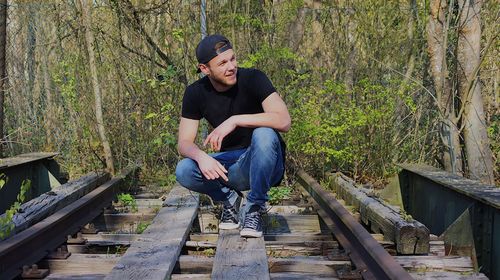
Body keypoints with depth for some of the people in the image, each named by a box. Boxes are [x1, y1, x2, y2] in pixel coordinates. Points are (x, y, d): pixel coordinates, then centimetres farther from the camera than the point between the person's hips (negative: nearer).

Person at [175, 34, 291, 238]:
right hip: (228, 164, 3)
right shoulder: (195, 93, -5)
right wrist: (201, 156, -31)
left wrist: (235, 120, -37)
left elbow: (284, 121, -30)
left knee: (264, 134, -36)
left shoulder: (253, 79, -16)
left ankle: (255, 208, -16)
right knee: (184, 171, -24)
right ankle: (229, 198, 5)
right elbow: (184, 143, -7)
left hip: (264, 165, -3)